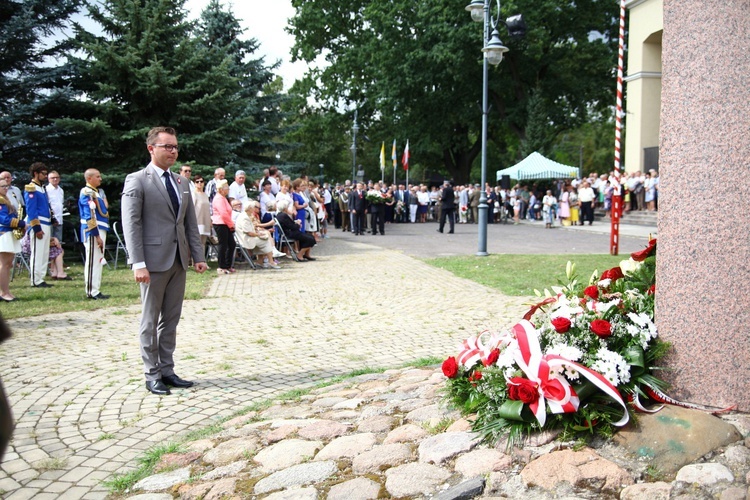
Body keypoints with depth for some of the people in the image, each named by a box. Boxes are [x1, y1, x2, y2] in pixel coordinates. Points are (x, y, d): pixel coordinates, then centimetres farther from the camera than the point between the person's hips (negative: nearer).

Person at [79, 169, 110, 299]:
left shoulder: (95, 192, 18)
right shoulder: (87, 193, -13)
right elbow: (90, 216, -20)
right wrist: (97, 235, -23)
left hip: (99, 231, 10)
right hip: (93, 232, -10)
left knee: (97, 262, 12)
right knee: (93, 262, -7)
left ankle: (94, 290, 17)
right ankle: (92, 292, -3)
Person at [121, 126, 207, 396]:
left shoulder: (181, 182, 13)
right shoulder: (137, 180, -5)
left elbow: (190, 222, 14)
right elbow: (131, 225, -11)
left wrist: (198, 255, 6)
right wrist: (138, 263, -17)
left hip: (179, 261, 6)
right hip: (153, 261, -6)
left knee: (171, 320, 11)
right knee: (150, 321, 5)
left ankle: (167, 370, 20)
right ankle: (152, 375, 14)